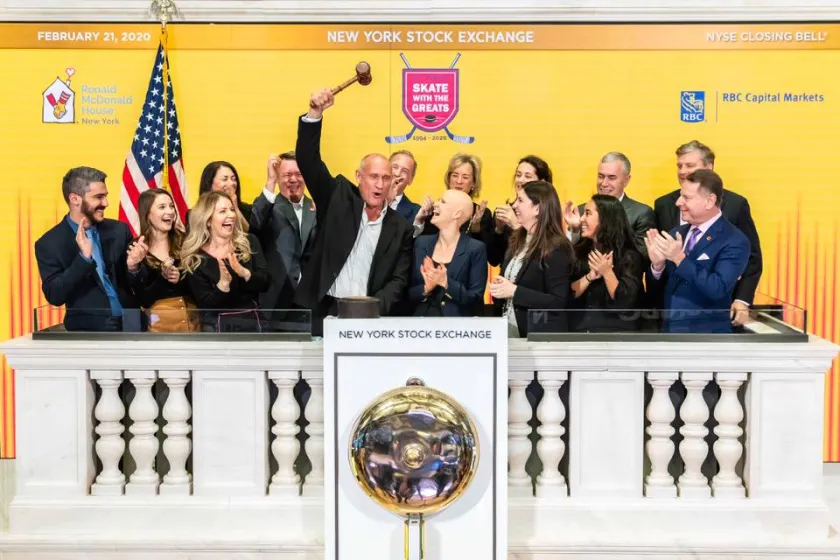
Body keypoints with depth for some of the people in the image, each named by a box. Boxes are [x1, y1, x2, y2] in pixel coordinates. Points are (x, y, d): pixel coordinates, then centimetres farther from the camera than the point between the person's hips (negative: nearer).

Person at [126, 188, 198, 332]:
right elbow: (143, 300, -11)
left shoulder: (184, 241, 0)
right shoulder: (136, 249, -5)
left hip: (191, 319, 2)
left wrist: (180, 279, -18)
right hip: (159, 321, -2)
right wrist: (163, 277, -25)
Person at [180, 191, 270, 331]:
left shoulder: (249, 242, 2)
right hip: (218, 325, -2)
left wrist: (244, 272, -24)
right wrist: (223, 284, -28)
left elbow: (265, 282, -6)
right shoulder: (195, 259, -5)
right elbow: (205, 304, -10)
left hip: (252, 320, 3)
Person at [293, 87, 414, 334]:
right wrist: (315, 113, -15)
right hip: (322, 311, -1)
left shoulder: (401, 228, 7)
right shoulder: (339, 198, 6)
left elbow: (399, 281, 4)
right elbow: (308, 161, -2)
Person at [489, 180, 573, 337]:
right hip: (509, 328, 7)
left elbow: (558, 302, -19)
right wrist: (499, 289, -2)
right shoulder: (517, 240, 10)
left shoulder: (556, 248, -13)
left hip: (541, 334, -7)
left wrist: (515, 291, -21)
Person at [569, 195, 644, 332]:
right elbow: (566, 295, -3)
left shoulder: (629, 256, -6)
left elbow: (626, 303, -13)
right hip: (578, 329, 3)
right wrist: (589, 277, -16)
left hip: (615, 331, -3)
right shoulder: (578, 251, 5)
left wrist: (607, 272, -22)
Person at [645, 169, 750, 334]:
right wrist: (657, 264, -12)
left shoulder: (734, 241, -11)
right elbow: (658, 288, 9)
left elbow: (718, 289, -24)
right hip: (669, 332, 6)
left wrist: (680, 258, -25)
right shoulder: (677, 234, 7)